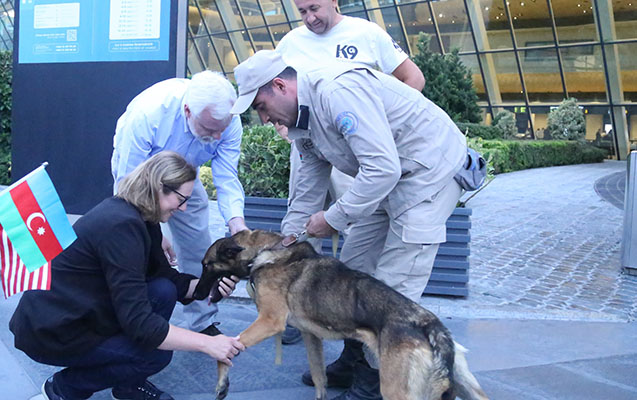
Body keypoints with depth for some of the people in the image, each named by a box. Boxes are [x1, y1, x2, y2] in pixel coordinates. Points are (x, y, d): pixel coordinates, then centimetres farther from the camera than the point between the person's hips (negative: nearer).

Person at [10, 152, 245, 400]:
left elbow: (167, 277, 8)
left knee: (163, 291, -6)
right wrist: (207, 344, -28)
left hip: (81, 312, 9)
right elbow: (138, 324, -30)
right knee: (157, 353, -15)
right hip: (51, 333, -9)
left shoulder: (140, 218, 0)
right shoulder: (121, 225, -29)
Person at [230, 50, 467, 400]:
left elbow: (383, 168, -30)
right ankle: (356, 361, 29)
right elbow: (307, 190, 14)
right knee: (354, 266, 13)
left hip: (430, 171, -10)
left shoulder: (337, 92, -26)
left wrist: (333, 219, -21)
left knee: (393, 286, -9)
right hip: (390, 178, 10)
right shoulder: (301, 121, 6)